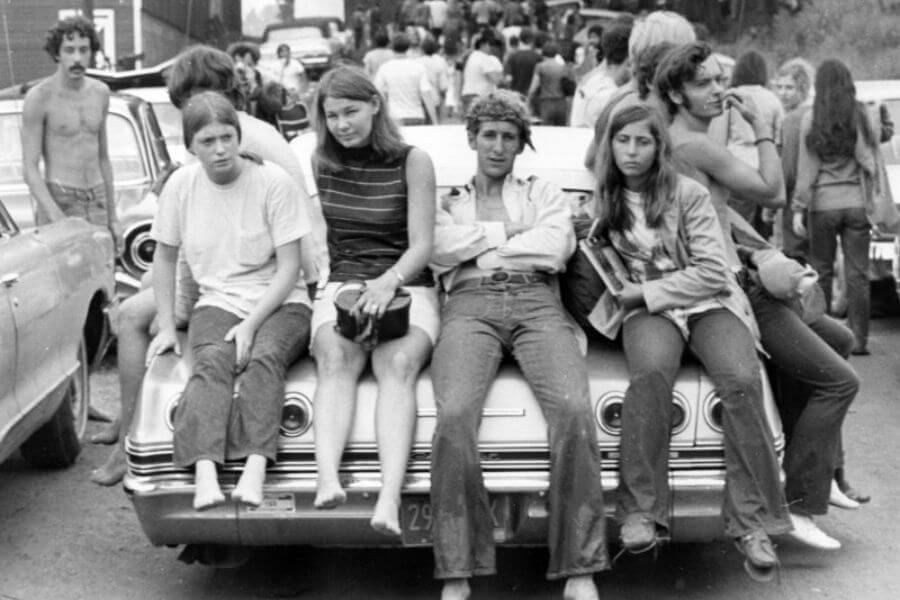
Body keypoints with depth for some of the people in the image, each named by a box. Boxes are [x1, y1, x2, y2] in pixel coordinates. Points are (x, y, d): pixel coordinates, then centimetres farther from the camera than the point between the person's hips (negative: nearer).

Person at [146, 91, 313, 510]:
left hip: (279, 303, -2)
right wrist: (167, 325, 7)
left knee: (265, 357, -33)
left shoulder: (273, 182, -7)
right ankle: (205, 472, -46)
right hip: (217, 303, 2)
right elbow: (164, 256, 15)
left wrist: (251, 324, -17)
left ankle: (255, 466, -47)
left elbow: (289, 267, -7)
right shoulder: (181, 185, 3)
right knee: (212, 361, -30)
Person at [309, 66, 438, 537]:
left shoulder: (412, 162, 1)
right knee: (335, 360, -31)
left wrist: (389, 281, -24)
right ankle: (327, 482, -51)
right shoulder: (320, 162, 13)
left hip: (406, 286, -2)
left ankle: (390, 498, -50)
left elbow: (421, 245, -5)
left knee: (398, 365, -33)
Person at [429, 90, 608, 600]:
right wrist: (510, 234, 6)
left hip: (538, 304, 0)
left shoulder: (544, 193, 27)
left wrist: (478, 247, 7)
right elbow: (438, 249, 5)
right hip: (470, 307, 0)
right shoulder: (448, 202, 28)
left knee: (574, 410, -30)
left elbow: (555, 247, 6)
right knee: (455, 415, -32)